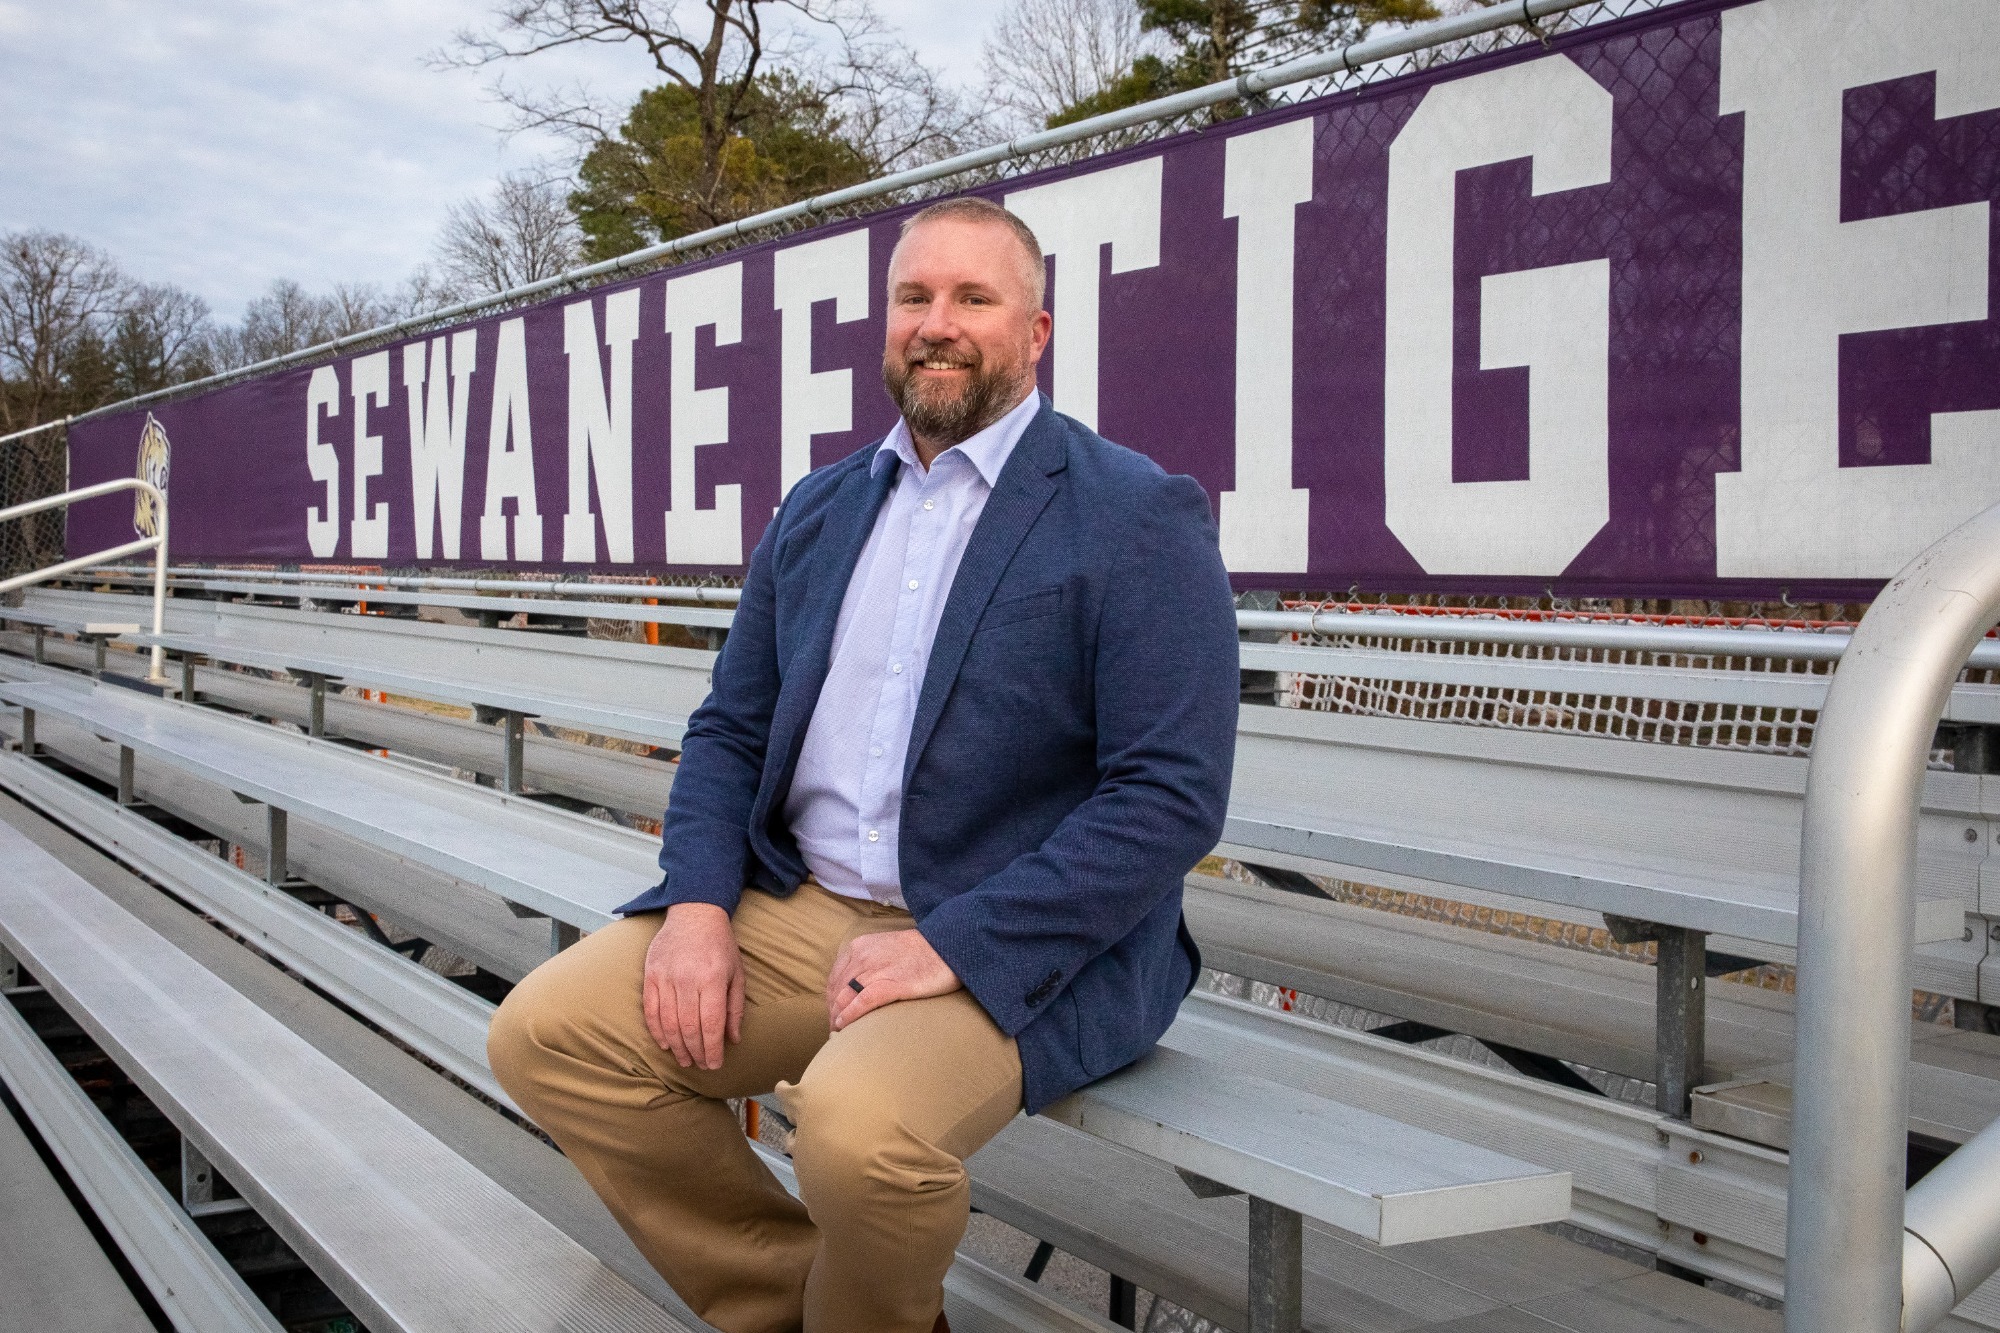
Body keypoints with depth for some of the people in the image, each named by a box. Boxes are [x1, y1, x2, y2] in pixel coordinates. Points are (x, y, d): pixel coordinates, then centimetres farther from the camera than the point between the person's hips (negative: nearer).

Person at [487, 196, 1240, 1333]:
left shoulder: (1142, 520, -7)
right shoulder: (819, 510, 14)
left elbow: (1173, 800, -15)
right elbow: (729, 729, 16)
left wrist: (950, 944, -20)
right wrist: (698, 902, -3)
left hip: (1017, 946, -6)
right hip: (801, 910, 7)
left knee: (862, 1119, -34)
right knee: (544, 1034, -7)